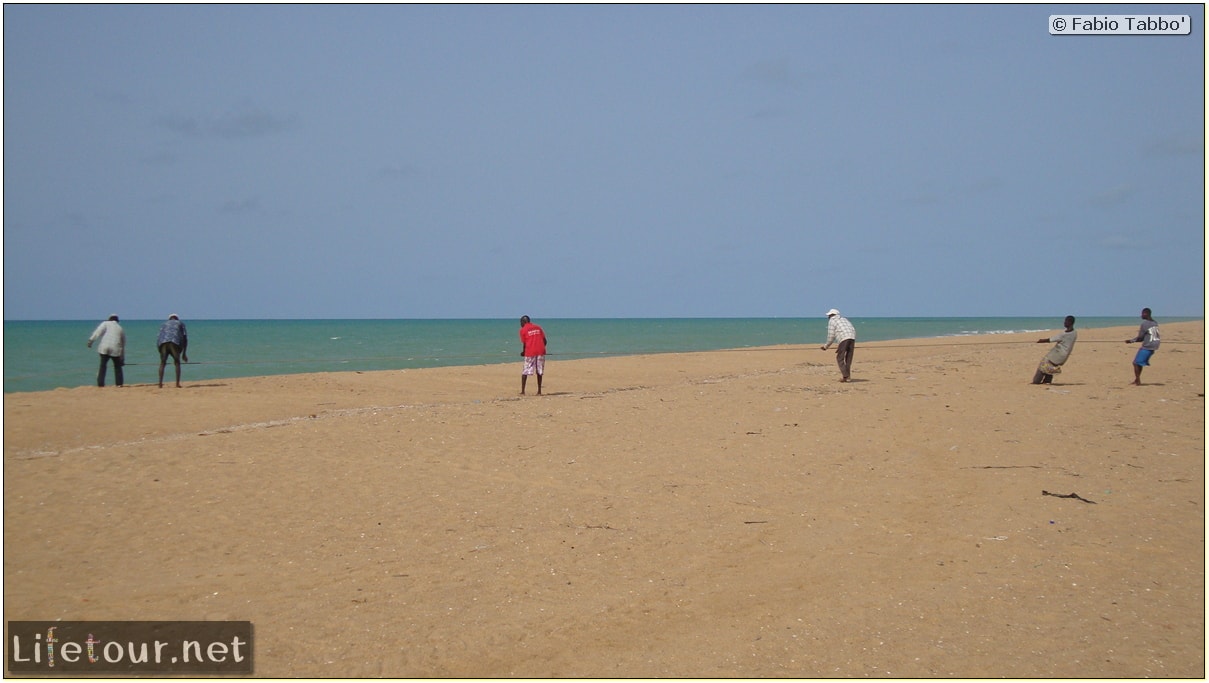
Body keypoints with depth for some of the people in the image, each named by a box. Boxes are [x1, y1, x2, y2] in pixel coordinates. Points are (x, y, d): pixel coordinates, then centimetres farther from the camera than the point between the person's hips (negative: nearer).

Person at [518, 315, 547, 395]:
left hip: (530, 353, -3)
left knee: (525, 372, 4)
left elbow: (524, 344, 2)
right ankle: (539, 391, 7)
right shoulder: (538, 328, 16)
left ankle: (522, 391, 1)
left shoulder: (523, 330, 4)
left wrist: (523, 352, 19)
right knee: (539, 372, 10)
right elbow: (544, 341, 11)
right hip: (541, 352, 3)